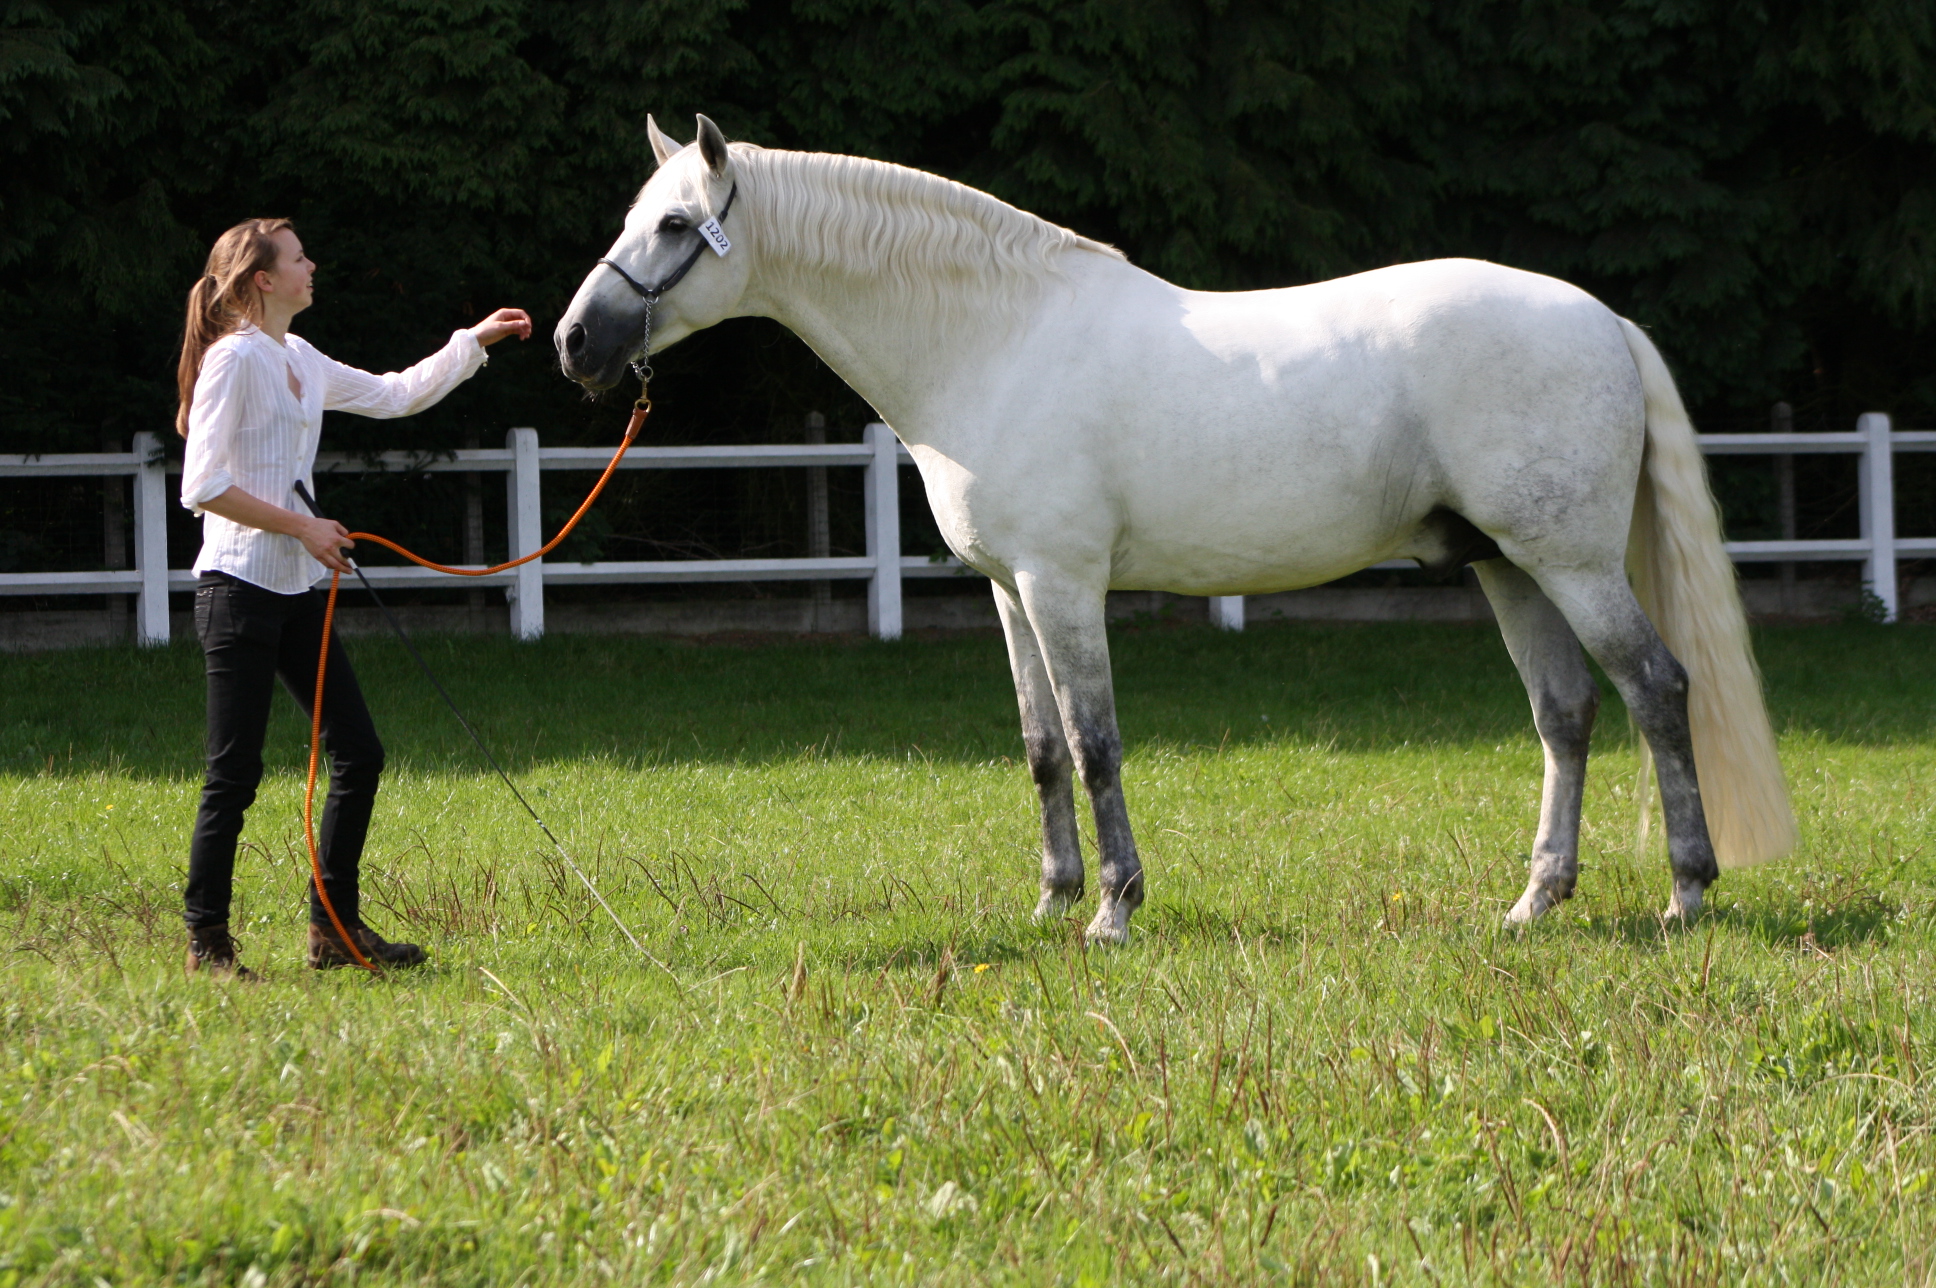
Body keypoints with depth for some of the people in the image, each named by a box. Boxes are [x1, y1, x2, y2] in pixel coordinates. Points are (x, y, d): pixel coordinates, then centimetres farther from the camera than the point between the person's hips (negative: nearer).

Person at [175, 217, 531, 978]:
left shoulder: (299, 361, 14)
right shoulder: (236, 359, -12)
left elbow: (397, 395, 27)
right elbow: (202, 487, -17)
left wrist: (475, 342, 23)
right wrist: (303, 528, -15)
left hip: (298, 592, 9)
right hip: (241, 589, -9)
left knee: (358, 753, 7)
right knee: (236, 773, -6)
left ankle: (335, 929, 14)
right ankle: (206, 943, 3)